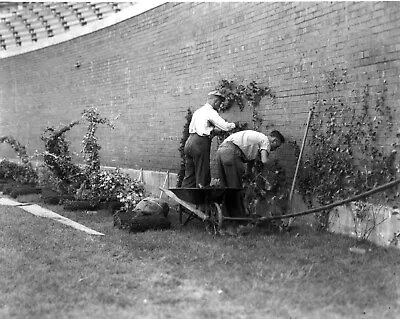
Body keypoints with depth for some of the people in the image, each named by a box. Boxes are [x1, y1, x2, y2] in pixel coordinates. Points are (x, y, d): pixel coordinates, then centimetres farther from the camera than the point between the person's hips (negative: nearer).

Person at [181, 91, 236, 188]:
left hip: (189, 142, 8)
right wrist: (233, 125, 11)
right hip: (200, 144, -8)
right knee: (203, 177, -4)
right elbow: (225, 126, -11)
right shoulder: (211, 112, -5)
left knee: (189, 176, 10)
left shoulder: (198, 111, 21)